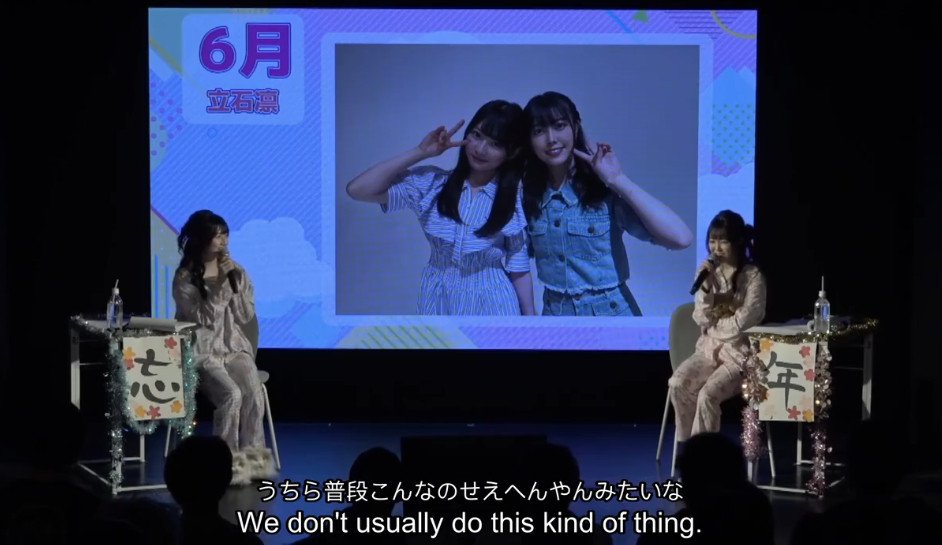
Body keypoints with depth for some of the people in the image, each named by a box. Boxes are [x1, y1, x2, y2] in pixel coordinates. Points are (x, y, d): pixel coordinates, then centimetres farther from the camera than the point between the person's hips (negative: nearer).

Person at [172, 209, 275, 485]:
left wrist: (234, 283, -9)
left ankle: (252, 458, -15)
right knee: (231, 395, -30)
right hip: (201, 351, -4)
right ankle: (228, 462, -17)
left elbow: (246, 316, 3)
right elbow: (205, 319, -14)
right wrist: (220, 284, -19)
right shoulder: (184, 279, -7)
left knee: (253, 393, -26)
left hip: (234, 347, 4)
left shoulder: (236, 271, 7)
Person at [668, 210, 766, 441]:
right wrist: (706, 288, -14)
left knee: (707, 395, -28)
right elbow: (701, 319, -1)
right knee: (677, 384, -23)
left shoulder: (753, 277, -8)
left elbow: (741, 324, -13)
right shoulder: (708, 273, 6)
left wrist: (712, 326, -2)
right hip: (708, 349, 5)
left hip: (739, 353, -5)